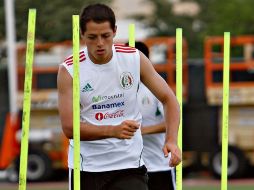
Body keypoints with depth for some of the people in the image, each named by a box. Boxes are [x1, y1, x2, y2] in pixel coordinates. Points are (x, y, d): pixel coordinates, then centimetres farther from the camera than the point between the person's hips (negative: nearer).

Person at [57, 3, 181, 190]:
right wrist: (113, 131, -30)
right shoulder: (69, 70, -10)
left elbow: (168, 99, 2)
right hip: (86, 166, 0)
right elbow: (69, 127, -15)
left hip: (130, 164, 0)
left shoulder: (135, 59, -4)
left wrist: (171, 140, -15)